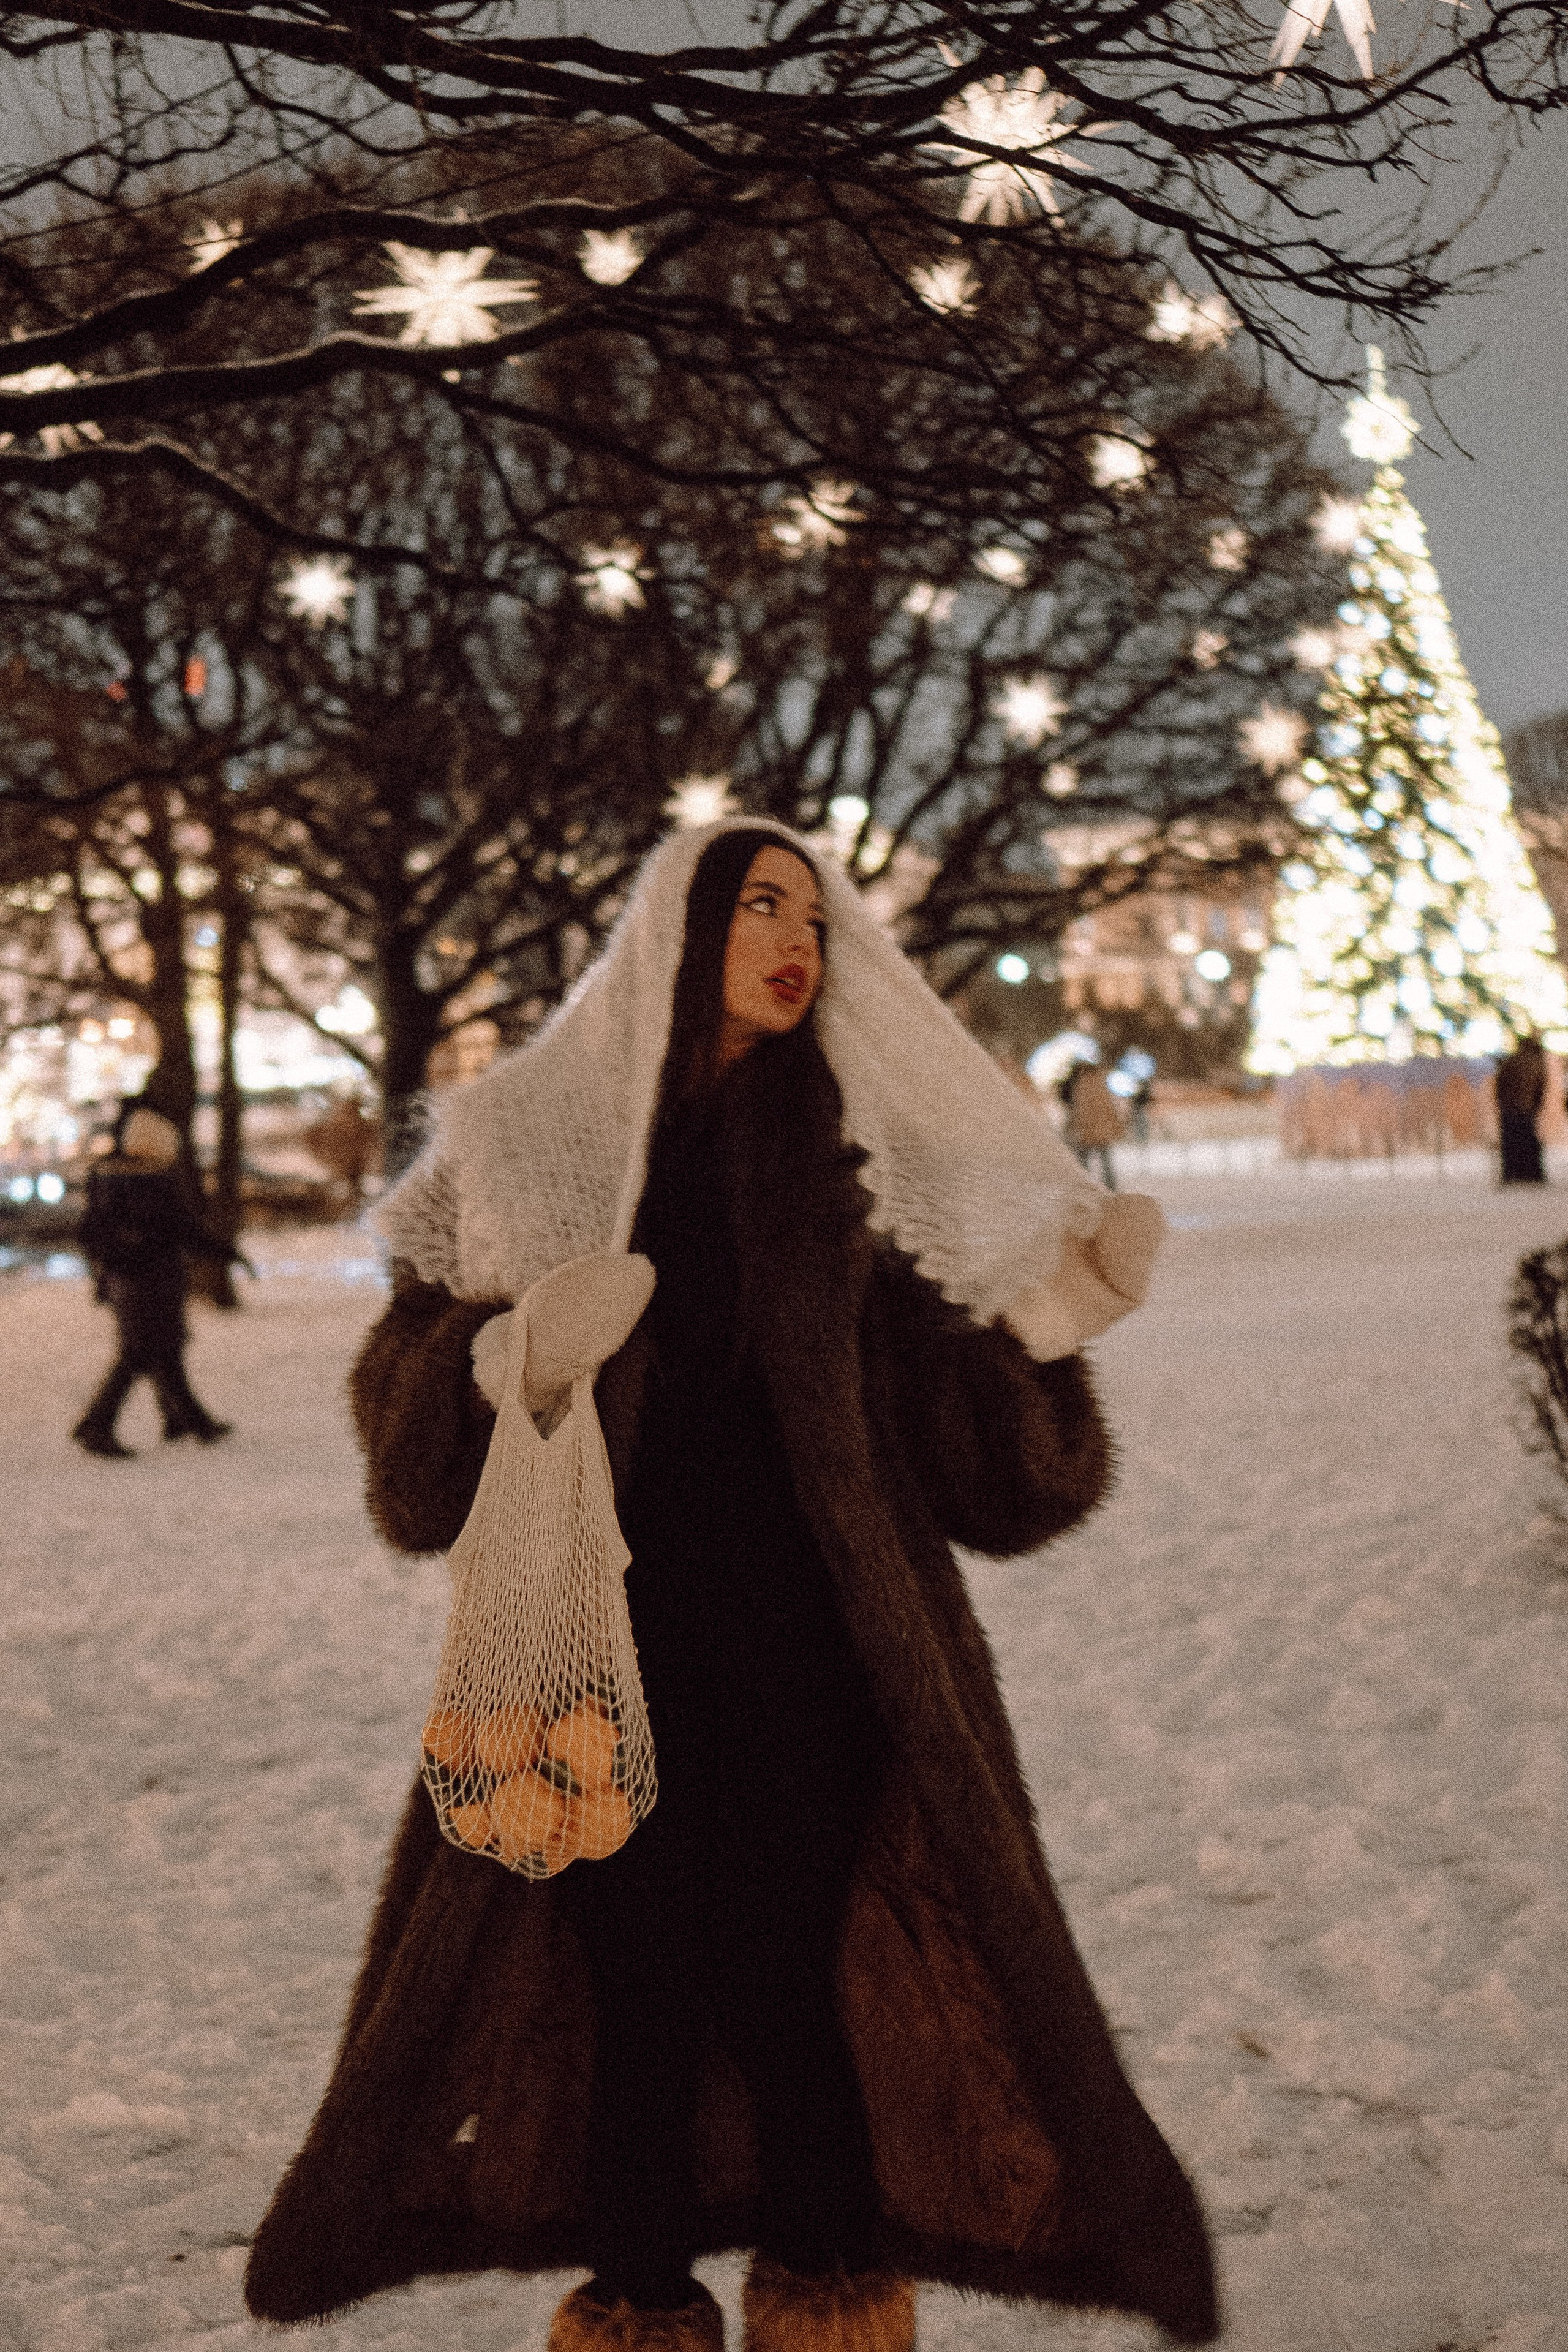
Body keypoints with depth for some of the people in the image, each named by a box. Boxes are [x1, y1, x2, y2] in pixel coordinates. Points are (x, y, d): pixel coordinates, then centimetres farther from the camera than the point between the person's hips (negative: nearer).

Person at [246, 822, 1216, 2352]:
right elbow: (410, 1402, -1)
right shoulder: (530, 1135, 4)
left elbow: (967, 1448, 5)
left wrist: (1039, 1327, -13)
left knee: (783, 1988, -1)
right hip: (607, 1654, 0)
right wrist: (512, 1358, -21)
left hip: (801, 1651, 0)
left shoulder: (857, 1150, 7)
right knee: (634, 1992, 2)